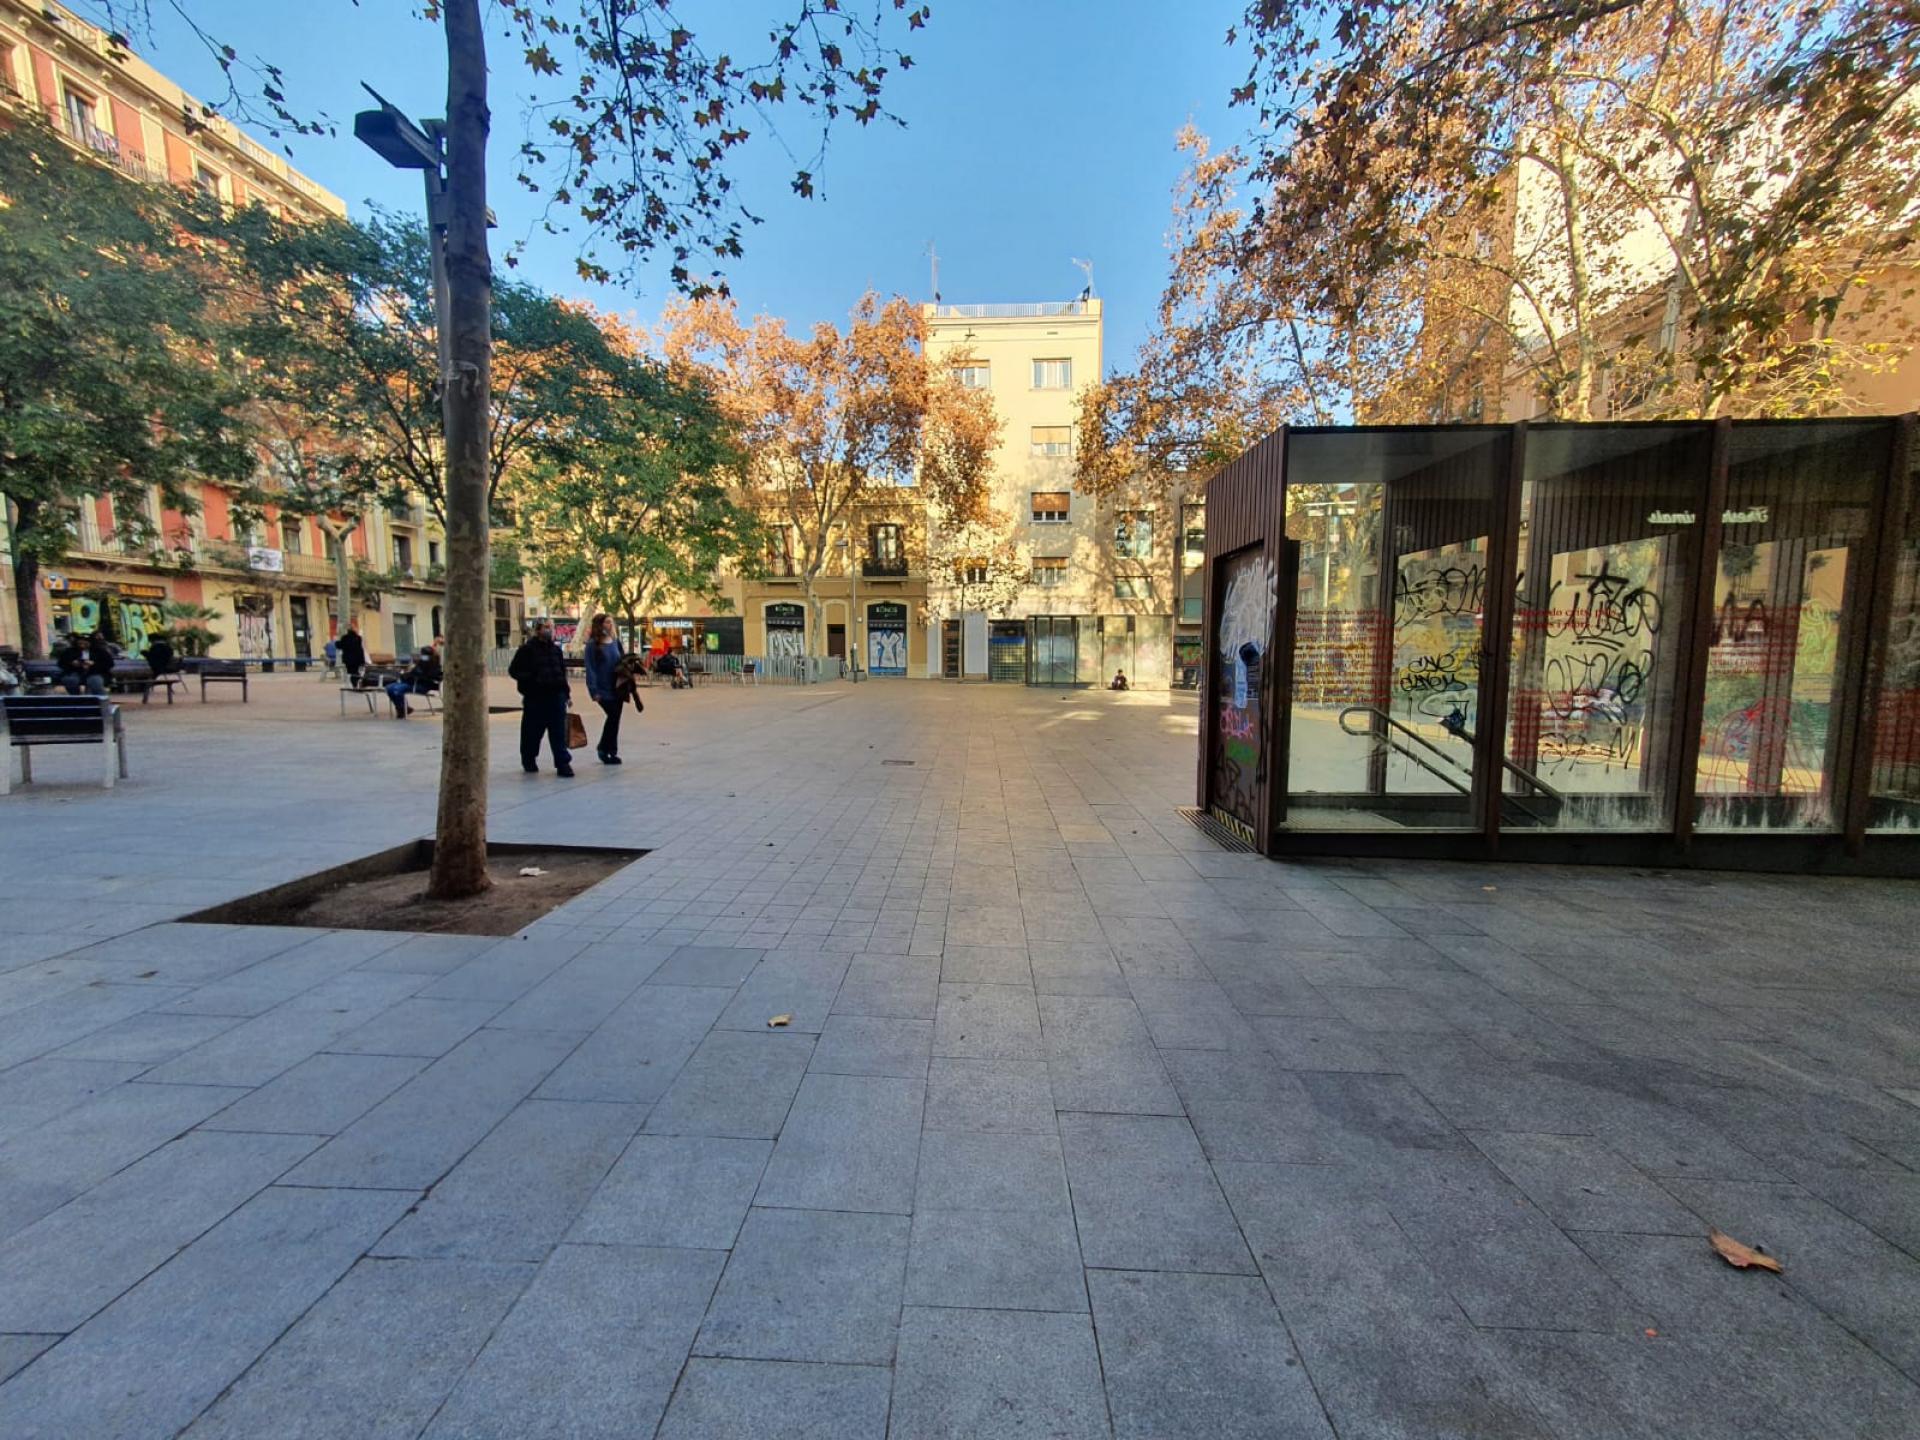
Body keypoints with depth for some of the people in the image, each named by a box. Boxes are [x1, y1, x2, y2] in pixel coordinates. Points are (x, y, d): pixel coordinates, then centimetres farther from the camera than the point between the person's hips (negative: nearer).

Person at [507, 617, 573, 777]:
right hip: (535, 698, -3)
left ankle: (563, 764, -2)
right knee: (532, 732, 8)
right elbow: (514, 670, -3)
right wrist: (531, 679, -16)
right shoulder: (527, 649, -2)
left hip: (556, 696, 3)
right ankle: (529, 760, 28)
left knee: (559, 732, -2)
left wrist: (564, 691, 13)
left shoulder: (556, 650, 13)